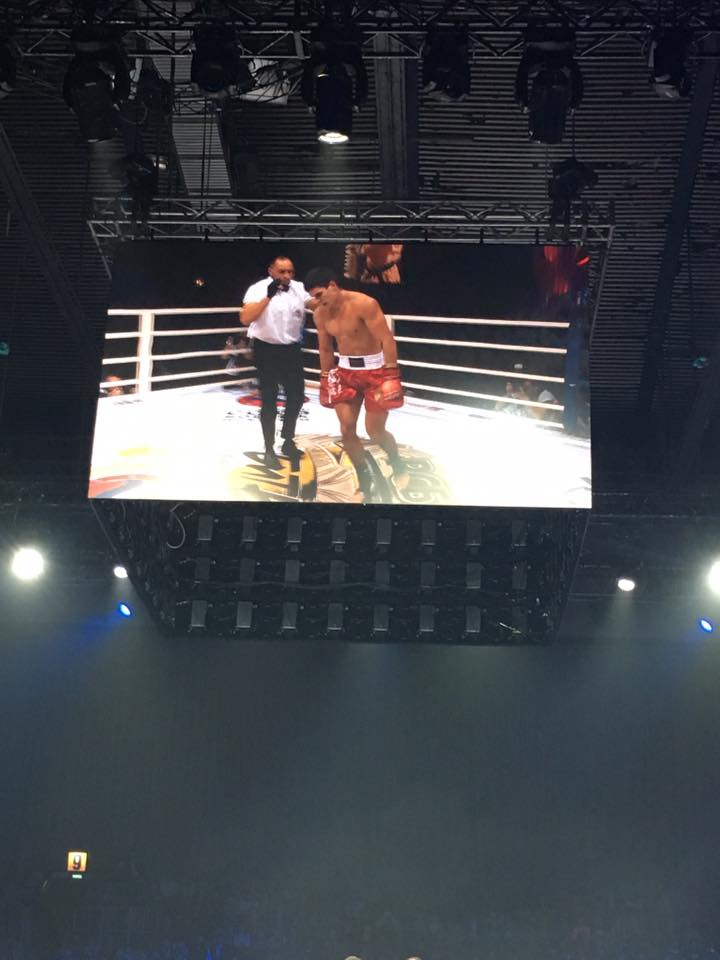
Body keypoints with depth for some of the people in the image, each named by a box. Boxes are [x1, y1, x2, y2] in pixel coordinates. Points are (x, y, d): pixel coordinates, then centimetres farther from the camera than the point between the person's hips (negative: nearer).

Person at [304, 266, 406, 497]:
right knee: (347, 429, -1)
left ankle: (399, 467, 27)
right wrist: (326, 378, 12)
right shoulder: (321, 314, -1)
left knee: (375, 431, -3)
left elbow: (387, 339, -21)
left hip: (375, 369, -6)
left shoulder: (364, 304, -21)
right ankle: (365, 481, 14)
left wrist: (391, 374, -24)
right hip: (346, 370, 6)